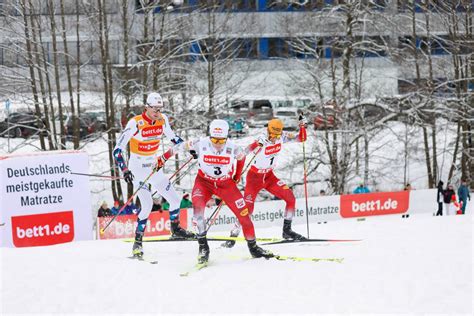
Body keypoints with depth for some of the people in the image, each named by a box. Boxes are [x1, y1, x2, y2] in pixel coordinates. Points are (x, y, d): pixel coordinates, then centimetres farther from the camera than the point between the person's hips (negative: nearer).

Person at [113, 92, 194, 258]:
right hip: (138, 169, -6)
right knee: (147, 205, -19)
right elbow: (118, 150, -20)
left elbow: (172, 137, 16)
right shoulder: (135, 123, -21)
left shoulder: (162, 120, -5)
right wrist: (125, 170, -30)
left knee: (175, 199, 7)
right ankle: (137, 243, -8)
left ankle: (175, 229, 33)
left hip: (154, 168, 6)